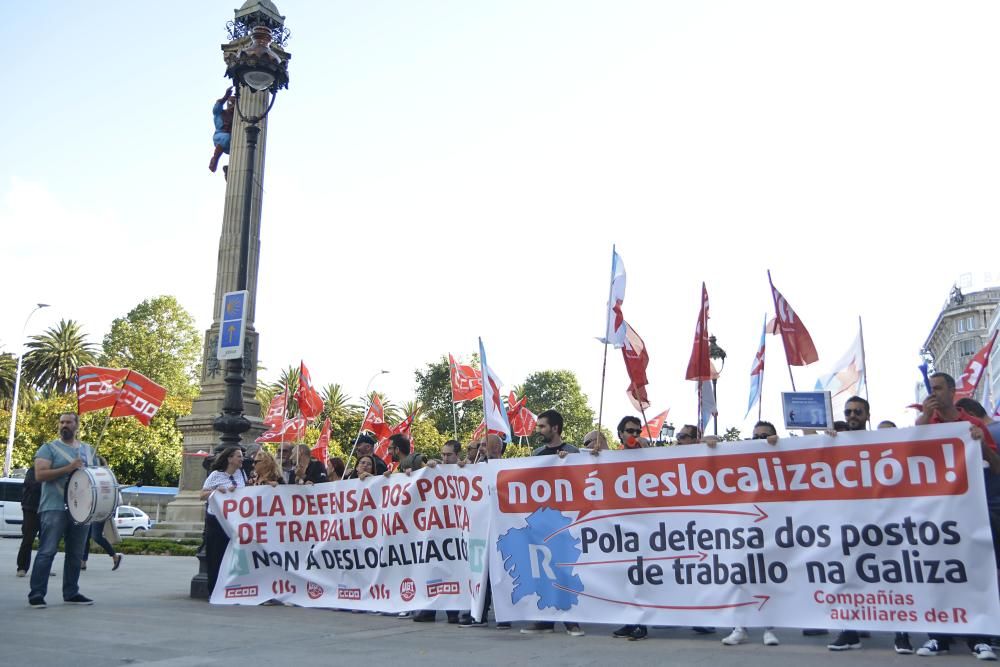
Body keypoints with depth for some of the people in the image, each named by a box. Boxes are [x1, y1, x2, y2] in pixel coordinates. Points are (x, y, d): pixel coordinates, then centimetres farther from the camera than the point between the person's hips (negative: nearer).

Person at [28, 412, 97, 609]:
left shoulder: (88, 450, 16)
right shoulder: (49, 448, 0)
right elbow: (40, 474, -12)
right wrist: (68, 468, -21)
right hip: (54, 508, -5)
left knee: (76, 554, 9)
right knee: (47, 552, -7)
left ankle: (71, 593, 18)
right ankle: (36, 594, -2)